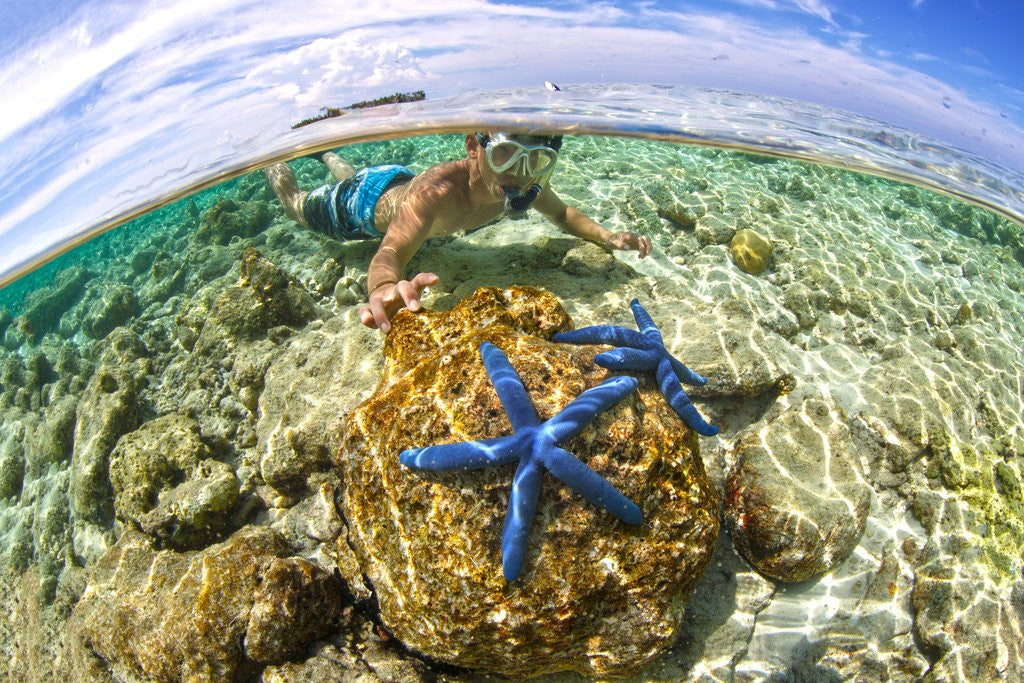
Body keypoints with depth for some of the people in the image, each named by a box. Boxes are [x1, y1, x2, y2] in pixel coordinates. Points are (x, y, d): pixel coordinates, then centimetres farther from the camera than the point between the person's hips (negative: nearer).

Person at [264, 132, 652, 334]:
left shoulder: (526, 184, -31)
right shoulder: (436, 192, -51)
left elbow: (561, 213, -11)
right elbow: (391, 252, -63)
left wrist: (607, 237, -28)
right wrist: (386, 289, -87)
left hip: (403, 182, 5)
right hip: (366, 201, -5)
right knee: (298, 207, 27)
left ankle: (328, 155, 68)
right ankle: (278, 166, 53)